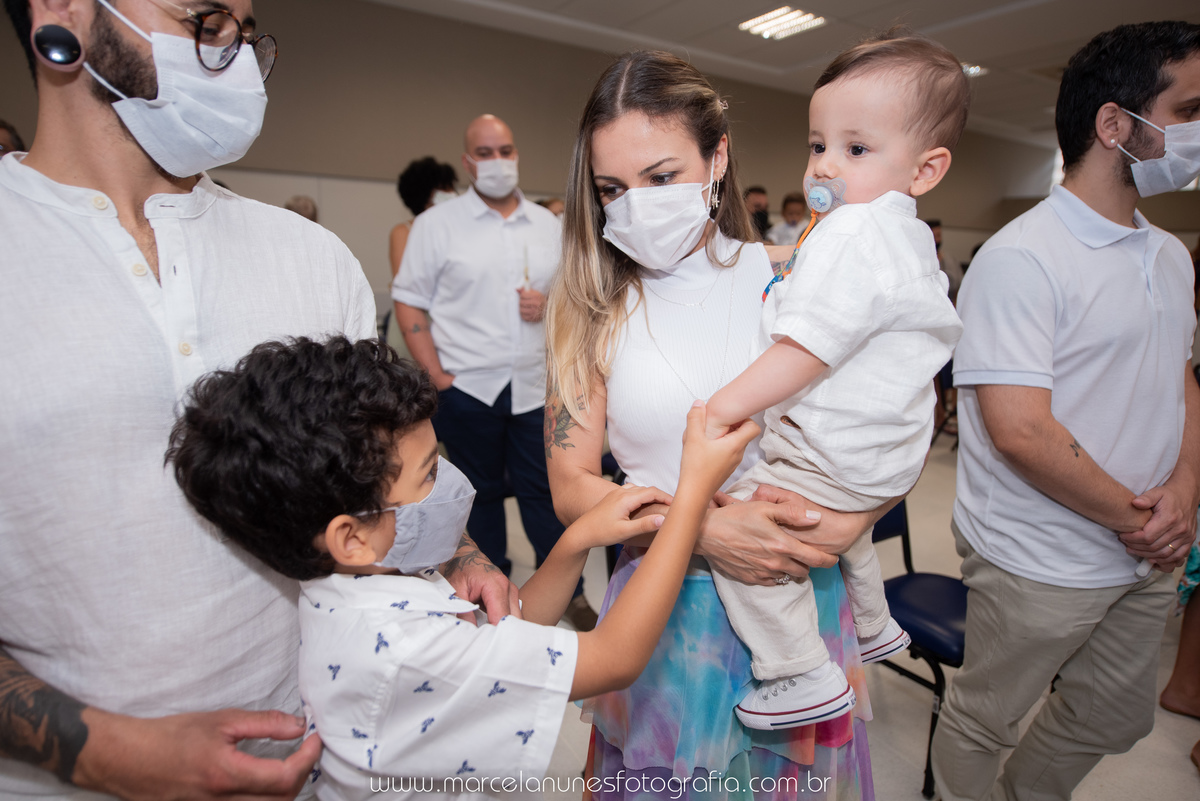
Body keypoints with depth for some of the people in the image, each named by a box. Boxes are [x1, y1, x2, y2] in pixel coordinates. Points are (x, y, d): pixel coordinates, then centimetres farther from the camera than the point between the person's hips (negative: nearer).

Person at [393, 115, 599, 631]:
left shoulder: (548, 224, 11)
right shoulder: (437, 224, 2)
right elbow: (408, 301, -1)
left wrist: (551, 303, -8)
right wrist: (437, 375, -9)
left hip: (536, 385, 2)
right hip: (468, 388, -1)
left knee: (544, 490, 7)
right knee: (481, 492, 13)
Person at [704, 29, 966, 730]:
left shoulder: (852, 234, -22)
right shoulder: (908, 237, 14)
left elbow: (807, 350, -28)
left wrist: (722, 408, -22)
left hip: (843, 457, -11)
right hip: (888, 448, 12)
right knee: (844, 523, 35)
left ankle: (805, 677, -2)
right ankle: (875, 627, 55)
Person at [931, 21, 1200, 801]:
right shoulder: (1022, 258, -20)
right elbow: (1019, 431, -26)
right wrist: (1135, 520, -13)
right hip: (1040, 566, -8)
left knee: (1117, 719, 26)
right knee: (983, 720, 12)